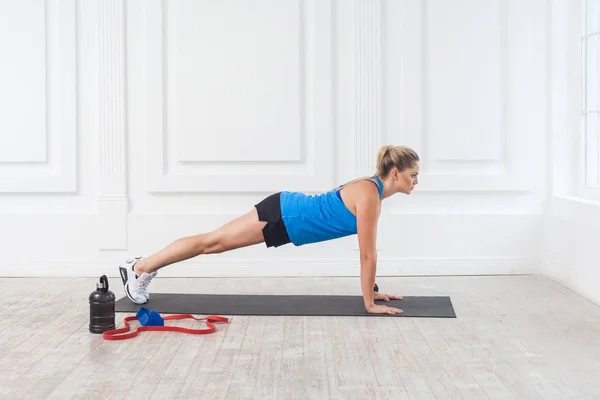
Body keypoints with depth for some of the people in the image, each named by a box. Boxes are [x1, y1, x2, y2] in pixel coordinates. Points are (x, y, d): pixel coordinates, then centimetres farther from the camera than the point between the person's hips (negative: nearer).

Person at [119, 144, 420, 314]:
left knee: (213, 243, 13)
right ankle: (140, 268, 12)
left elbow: (368, 250, 12)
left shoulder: (373, 192, 4)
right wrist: (369, 303, -19)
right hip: (281, 215, -8)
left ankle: (143, 268, 23)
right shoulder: (369, 196, -24)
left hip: (288, 217, 8)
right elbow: (367, 254, -24)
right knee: (212, 242, 1)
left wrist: (372, 289, 14)